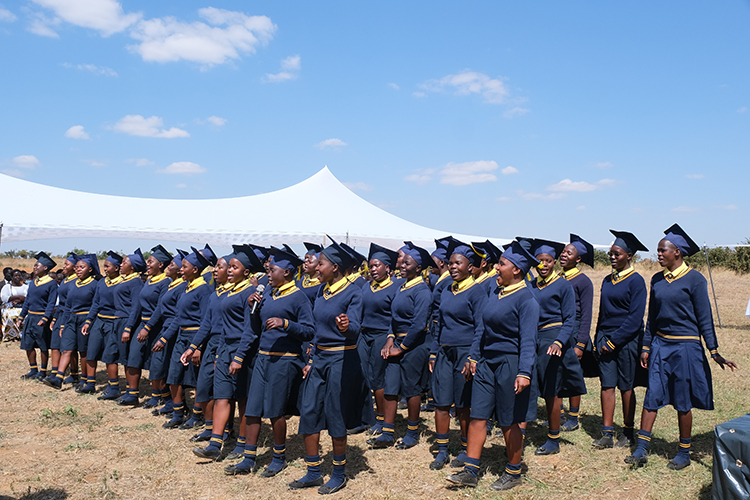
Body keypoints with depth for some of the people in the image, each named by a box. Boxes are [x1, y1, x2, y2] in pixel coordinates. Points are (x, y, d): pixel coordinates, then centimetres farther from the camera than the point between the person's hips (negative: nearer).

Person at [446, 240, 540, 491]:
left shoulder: (526, 299, -15)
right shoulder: (495, 291, 8)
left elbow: (528, 340, -19)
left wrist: (524, 373, -26)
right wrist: (474, 356, 15)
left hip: (510, 364, -7)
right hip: (487, 362, 7)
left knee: (509, 422, 6)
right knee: (477, 416, 7)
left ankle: (513, 473, 25)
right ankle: (470, 471, 15)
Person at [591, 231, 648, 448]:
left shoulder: (636, 281, -9)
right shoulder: (607, 280, 11)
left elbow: (635, 318, -14)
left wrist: (613, 341, -15)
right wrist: (598, 340, 9)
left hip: (627, 340, -5)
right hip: (606, 338, 6)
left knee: (626, 387, 4)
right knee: (607, 385, 3)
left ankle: (628, 433, 17)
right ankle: (607, 433, 7)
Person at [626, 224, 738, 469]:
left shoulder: (694, 279, -9)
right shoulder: (657, 280, 7)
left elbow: (705, 318, -8)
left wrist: (714, 351, -11)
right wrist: (646, 346, 12)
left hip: (685, 347, -5)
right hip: (660, 345, 5)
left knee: (683, 402, 5)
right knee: (652, 396, 3)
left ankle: (684, 453, 19)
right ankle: (641, 450, 8)